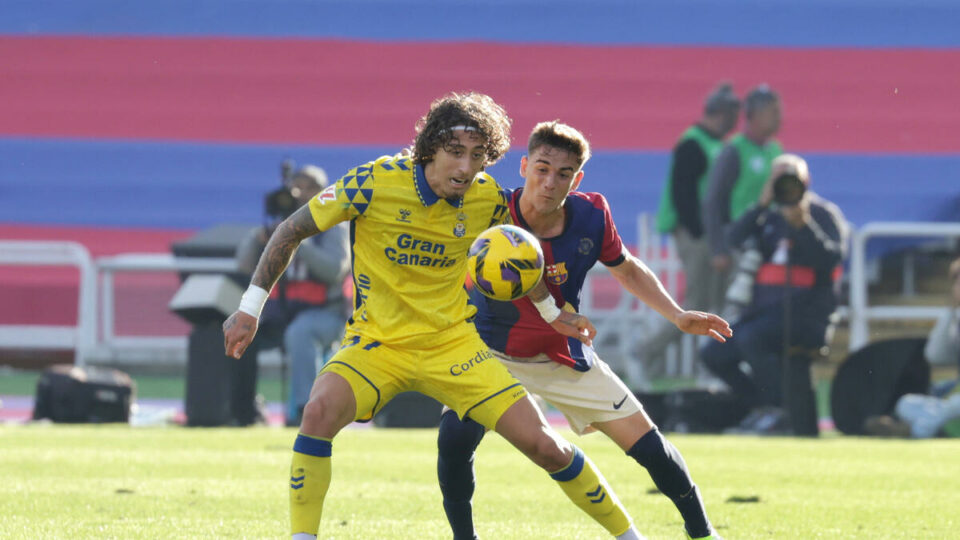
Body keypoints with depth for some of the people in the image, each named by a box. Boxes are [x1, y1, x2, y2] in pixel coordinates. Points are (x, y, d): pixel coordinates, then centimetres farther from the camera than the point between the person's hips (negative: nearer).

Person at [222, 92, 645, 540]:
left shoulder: (488, 199, -7)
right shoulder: (376, 183, -18)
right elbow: (292, 231, -7)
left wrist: (551, 312, 25)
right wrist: (249, 308, -10)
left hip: (453, 343, 2)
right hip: (377, 343, -2)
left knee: (547, 448, -6)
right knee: (321, 410, -34)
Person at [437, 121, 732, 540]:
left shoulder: (591, 216, -14)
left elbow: (627, 270, 6)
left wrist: (677, 316, -2)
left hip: (565, 356, 3)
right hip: (495, 352, -3)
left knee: (646, 441, -1)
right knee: (456, 436, -27)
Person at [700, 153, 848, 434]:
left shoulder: (824, 214, 1)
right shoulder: (769, 217, 17)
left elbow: (832, 259, -16)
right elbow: (735, 240, -1)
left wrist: (804, 226, -26)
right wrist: (761, 205, -9)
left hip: (806, 313, -7)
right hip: (764, 309, 7)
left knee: (750, 338, -31)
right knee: (714, 355, -2)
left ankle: (780, 410, -20)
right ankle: (763, 407, 7)